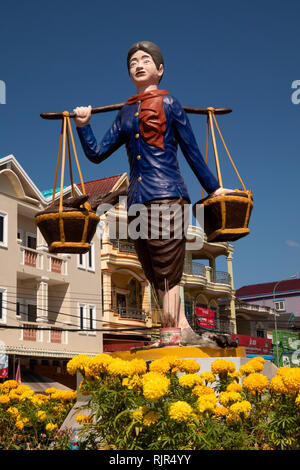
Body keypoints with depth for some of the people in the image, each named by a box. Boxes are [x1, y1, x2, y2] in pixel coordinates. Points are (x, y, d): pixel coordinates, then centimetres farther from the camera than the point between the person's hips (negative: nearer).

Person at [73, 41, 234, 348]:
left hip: (166, 195, -5)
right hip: (136, 201, 6)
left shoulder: (168, 103, 6)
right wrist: (83, 125, 6)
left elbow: (192, 152, 9)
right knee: (157, 276, 5)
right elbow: (97, 153, 19)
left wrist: (213, 189, 12)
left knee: (167, 274, -8)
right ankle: (184, 331, 12)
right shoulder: (125, 113, 19)